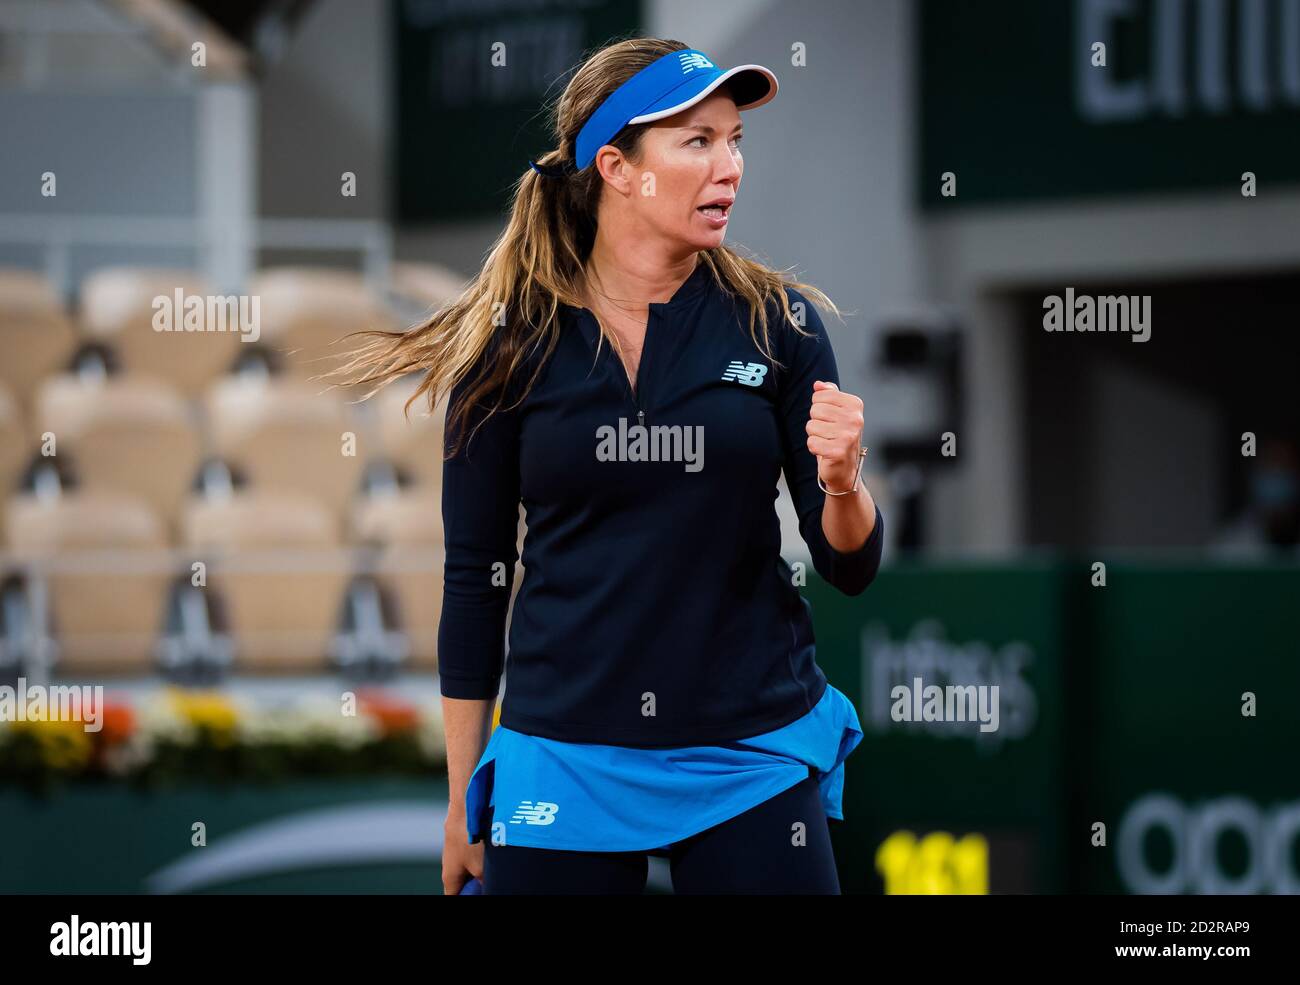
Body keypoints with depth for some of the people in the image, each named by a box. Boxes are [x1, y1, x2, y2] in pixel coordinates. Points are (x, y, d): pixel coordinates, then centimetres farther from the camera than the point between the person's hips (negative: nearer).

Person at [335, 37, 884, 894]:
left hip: (756, 762, 1)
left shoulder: (776, 322, -1)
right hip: (563, 764, 0)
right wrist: (463, 801, 6)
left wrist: (844, 484, -20)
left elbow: (852, 568, 1)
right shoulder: (509, 343, -3)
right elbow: (475, 578, 5)